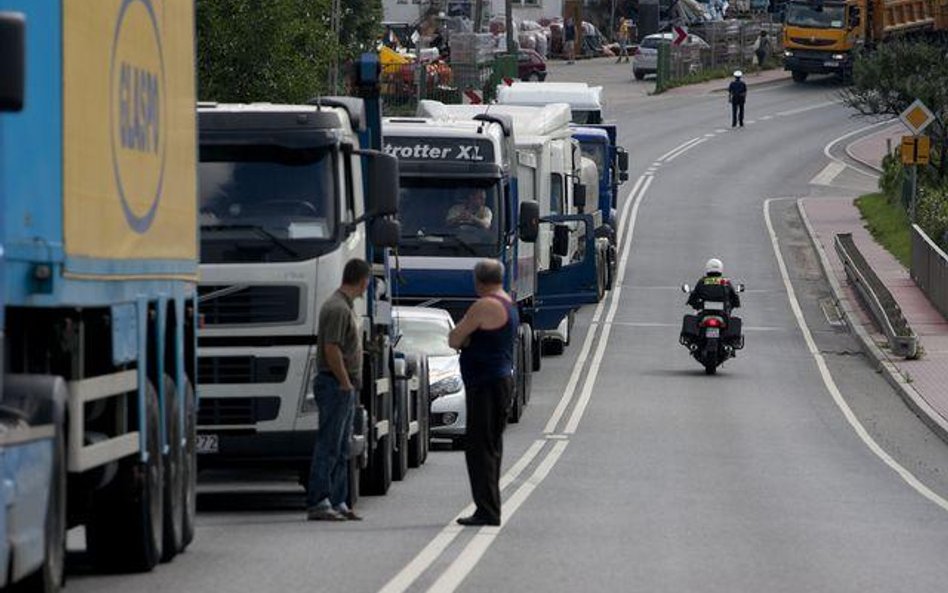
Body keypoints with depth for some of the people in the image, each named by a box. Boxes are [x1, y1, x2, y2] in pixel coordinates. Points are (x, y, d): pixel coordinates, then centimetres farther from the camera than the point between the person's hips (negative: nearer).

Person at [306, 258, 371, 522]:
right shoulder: (337, 309, -16)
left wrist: (351, 384, 16)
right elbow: (331, 349, -21)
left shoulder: (346, 307, 17)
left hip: (345, 386, 11)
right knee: (328, 445, -9)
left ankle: (338, 502, 15)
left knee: (341, 448, 12)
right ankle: (318, 503, -9)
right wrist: (345, 383, -16)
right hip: (336, 384, -11)